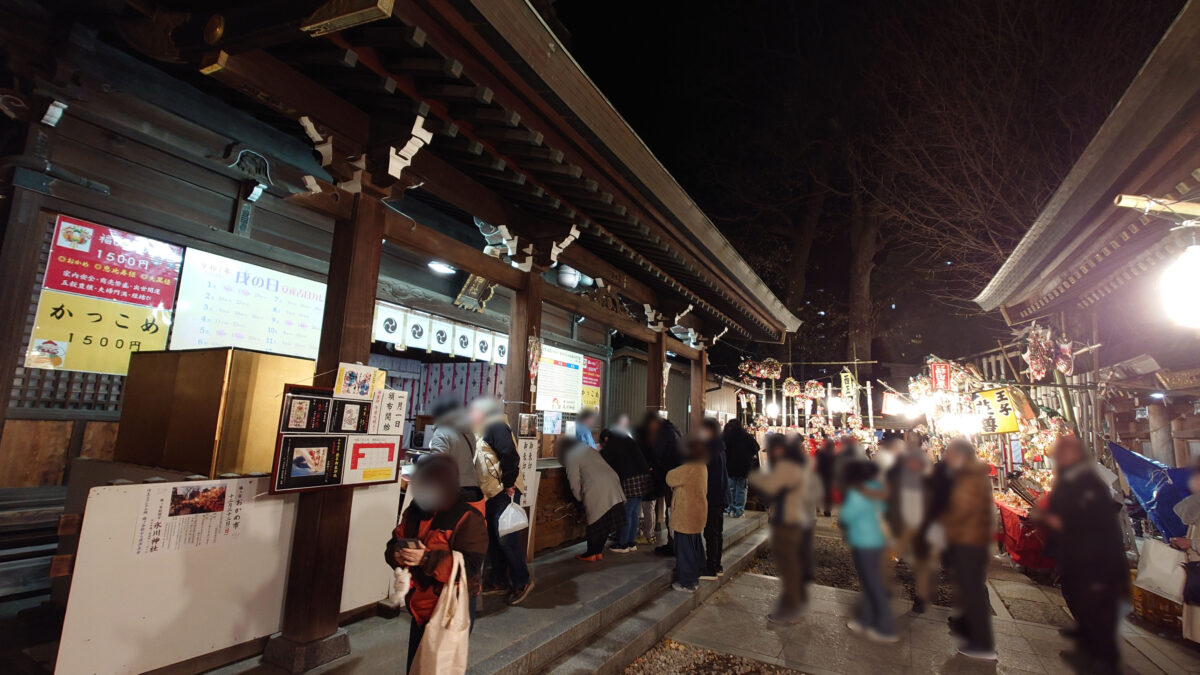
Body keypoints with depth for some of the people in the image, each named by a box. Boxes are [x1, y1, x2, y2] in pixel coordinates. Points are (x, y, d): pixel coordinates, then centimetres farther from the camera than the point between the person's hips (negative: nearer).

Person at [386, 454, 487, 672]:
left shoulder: (468, 518, -22)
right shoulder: (414, 511, 1)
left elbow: (470, 565, -26)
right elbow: (395, 541, 8)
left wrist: (427, 558, -34)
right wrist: (397, 555, -17)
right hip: (420, 606, 7)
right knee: (415, 666, 23)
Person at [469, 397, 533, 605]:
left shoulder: (496, 426, -11)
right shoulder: (482, 432, 21)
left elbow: (509, 454, -23)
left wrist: (508, 483, -22)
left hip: (505, 491, -10)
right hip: (490, 493, 10)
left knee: (505, 537, -7)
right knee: (493, 537, 13)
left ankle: (522, 581, 6)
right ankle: (499, 581, 24)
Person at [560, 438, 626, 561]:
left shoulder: (571, 458, 3)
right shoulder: (588, 448, 23)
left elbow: (574, 481, 0)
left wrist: (579, 498, 16)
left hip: (596, 490, -7)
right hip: (613, 483, 7)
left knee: (595, 522, 6)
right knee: (606, 522, 12)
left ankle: (591, 554, 17)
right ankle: (599, 552, 22)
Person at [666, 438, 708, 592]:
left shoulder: (689, 469, -26)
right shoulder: (702, 467, 4)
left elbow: (670, 478, -15)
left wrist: (669, 472, 6)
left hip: (686, 514, -9)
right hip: (697, 513, 9)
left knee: (685, 548, 2)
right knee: (696, 546, 19)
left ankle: (687, 583, 12)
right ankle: (695, 577, 32)